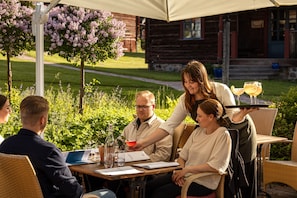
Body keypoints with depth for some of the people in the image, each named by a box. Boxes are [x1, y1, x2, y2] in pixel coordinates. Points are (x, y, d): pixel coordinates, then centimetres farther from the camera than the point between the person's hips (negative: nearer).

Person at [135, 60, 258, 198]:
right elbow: (169, 125, -12)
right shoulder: (185, 100, -12)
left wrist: (243, 113, -43)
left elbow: (233, 118, -19)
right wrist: (144, 143, -19)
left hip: (241, 131, -3)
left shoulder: (220, 90, -23)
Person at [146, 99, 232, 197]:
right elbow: (182, 156, 12)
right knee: (149, 186, -12)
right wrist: (180, 172, -9)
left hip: (203, 182, -7)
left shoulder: (222, 135, -11)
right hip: (185, 175, 7)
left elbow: (215, 166, -19)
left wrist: (187, 169, -17)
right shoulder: (197, 132, 12)